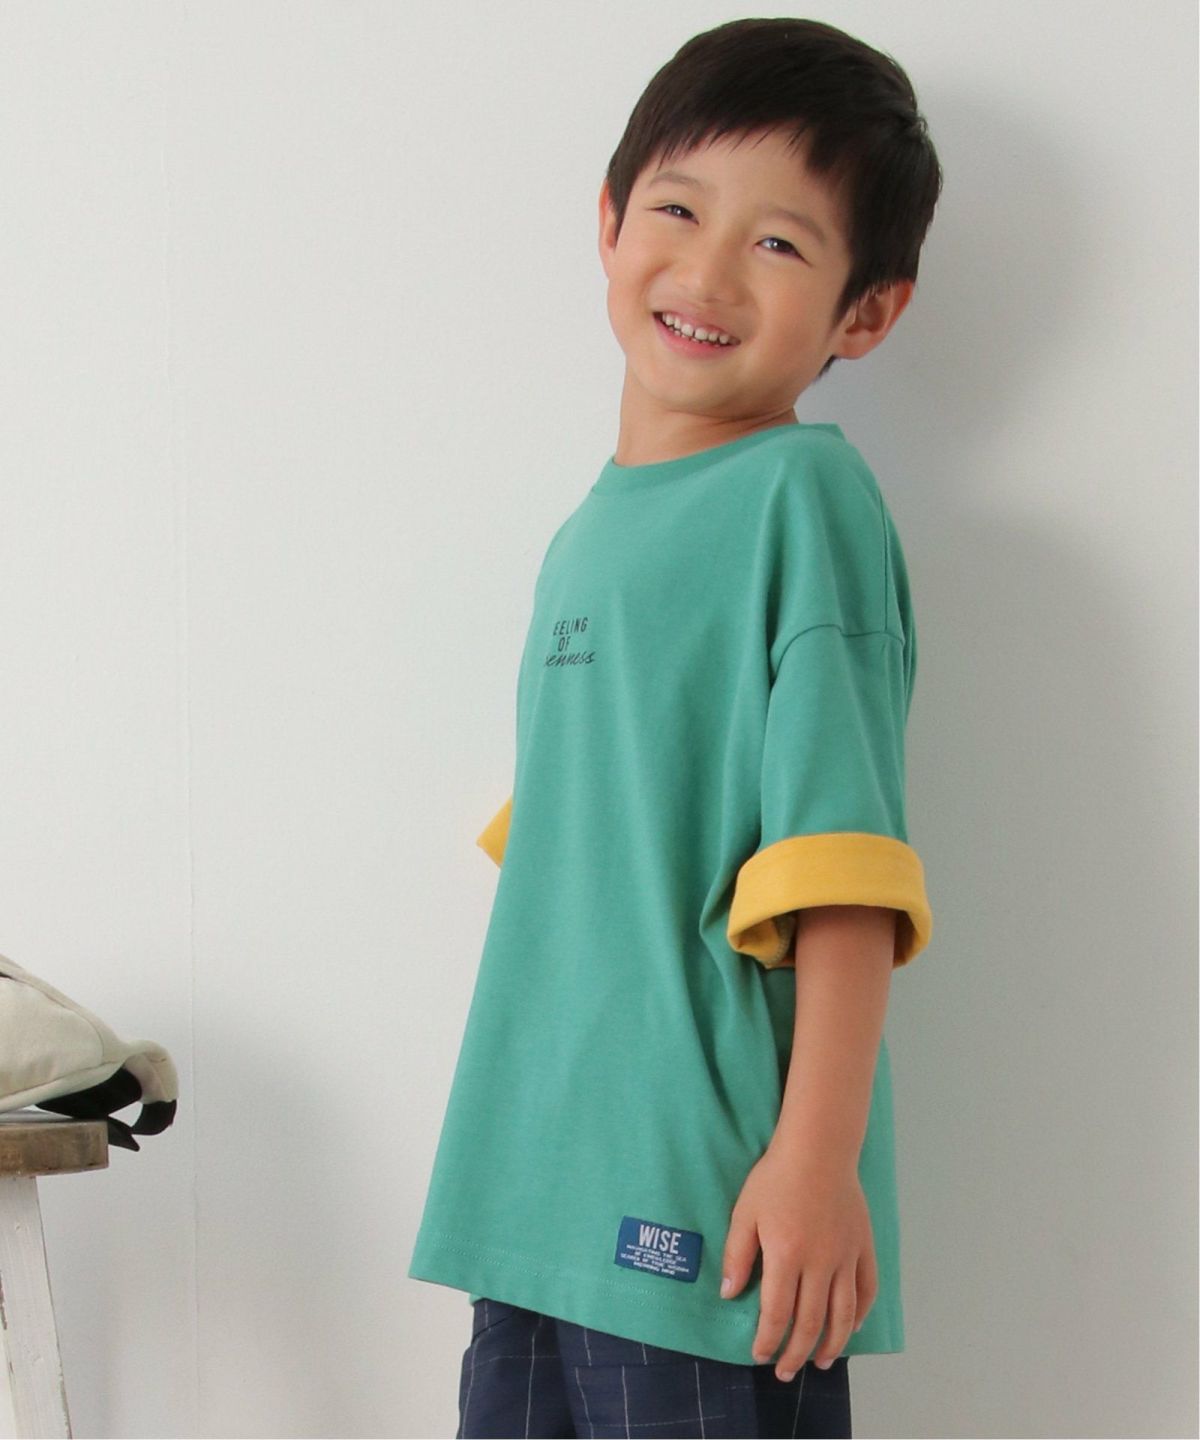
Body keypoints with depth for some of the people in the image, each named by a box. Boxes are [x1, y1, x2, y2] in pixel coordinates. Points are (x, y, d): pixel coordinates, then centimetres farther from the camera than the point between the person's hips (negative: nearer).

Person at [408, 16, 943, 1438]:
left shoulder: (803, 495, -9)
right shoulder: (587, 536, 14)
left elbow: (842, 863, -16)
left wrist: (817, 1155, -21)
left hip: (706, 1209, -7)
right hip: (535, 1190, 8)